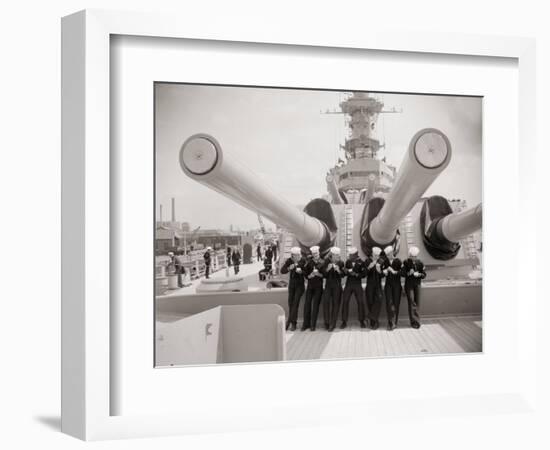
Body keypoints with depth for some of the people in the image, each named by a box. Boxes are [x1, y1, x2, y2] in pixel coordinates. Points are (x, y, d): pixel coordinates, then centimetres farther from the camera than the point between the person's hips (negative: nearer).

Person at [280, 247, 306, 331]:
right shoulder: (289, 260, -7)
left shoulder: (303, 261, -12)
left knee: (295, 302, -11)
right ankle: (293, 322, 14)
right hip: (291, 284, 3)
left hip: (300, 284, -3)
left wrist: (301, 271, -28)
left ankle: (290, 321, -7)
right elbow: (282, 270, -9)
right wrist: (289, 268, -27)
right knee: (290, 302, 3)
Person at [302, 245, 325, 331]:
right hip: (310, 285, 2)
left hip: (318, 286, -2)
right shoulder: (309, 262, 2)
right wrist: (310, 275, -15)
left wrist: (319, 274, -17)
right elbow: (305, 275, 3)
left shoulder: (322, 262, -2)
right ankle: (306, 323, 9)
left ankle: (313, 324, 4)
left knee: (316, 304, -2)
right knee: (307, 303, 0)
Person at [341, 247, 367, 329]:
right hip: (348, 284, 2)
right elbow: (344, 273, 8)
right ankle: (344, 321, 5)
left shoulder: (361, 262, -4)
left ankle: (362, 321, 12)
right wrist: (346, 271, -14)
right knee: (345, 301, -3)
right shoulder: (348, 261, 4)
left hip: (357, 284, -2)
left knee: (361, 302, -2)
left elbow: (364, 274, -6)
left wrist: (356, 274, -20)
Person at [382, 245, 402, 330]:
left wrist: (394, 272, -19)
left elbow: (402, 272, -7)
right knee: (389, 302, -11)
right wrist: (384, 272, -15)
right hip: (388, 284, 1)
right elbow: (382, 273, 6)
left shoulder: (398, 261, -1)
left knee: (396, 303, 2)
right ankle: (391, 322, -9)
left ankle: (394, 322, 14)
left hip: (397, 285, -1)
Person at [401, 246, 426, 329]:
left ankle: (416, 320, 15)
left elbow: (424, 274, 4)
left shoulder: (420, 263, 2)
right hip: (409, 285, -3)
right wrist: (409, 273, -25)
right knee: (411, 302, -8)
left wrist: (419, 274, -16)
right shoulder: (406, 262, -5)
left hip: (417, 284, 3)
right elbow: (402, 273, -8)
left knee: (417, 302, 5)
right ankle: (414, 321, -6)